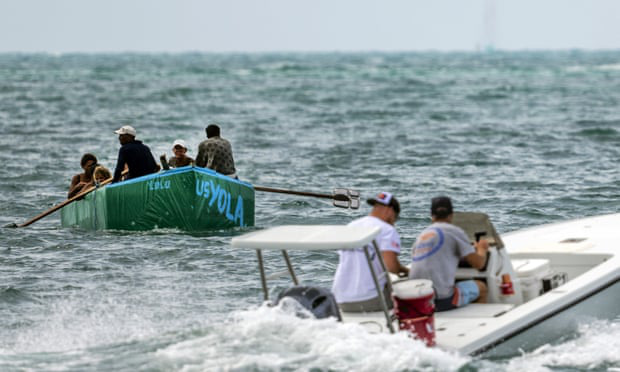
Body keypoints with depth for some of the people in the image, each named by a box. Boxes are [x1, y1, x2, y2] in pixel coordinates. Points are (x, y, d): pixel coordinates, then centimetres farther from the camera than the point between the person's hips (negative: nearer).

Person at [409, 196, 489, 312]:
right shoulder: (455, 231, -2)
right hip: (441, 301, -6)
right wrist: (482, 249, 24)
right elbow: (478, 263, 0)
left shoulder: (421, 235, 16)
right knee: (481, 287, 19)